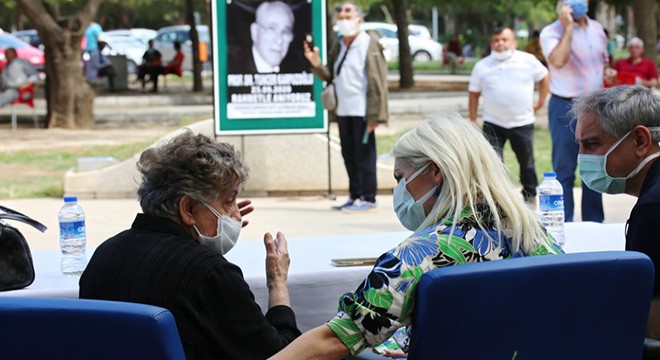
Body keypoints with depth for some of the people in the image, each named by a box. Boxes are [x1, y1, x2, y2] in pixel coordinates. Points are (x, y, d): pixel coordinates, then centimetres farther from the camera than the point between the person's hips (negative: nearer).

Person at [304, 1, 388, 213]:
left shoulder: (369, 45, -8)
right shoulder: (338, 47, 15)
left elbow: (378, 82, -11)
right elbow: (330, 76, 16)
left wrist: (375, 114, -16)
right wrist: (316, 63, -4)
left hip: (362, 111, -7)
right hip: (343, 110, 7)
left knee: (364, 155, -3)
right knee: (349, 155, 11)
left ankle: (368, 198, 2)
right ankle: (355, 196, 19)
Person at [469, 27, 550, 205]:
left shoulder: (528, 60, -3)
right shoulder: (482, 66, 0)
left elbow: (544, 77, 10)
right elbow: (474, 93, 5)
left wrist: (540, 102, 4)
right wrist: (472, 120, 1)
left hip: (522, 123, 0)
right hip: (493, 124, 0)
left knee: (527, 162, 13)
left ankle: (530, 195, 30)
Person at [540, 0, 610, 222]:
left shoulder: (596, 29, 10)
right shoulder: (551, 32, -9)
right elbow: (558, 60, -28)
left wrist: (607, 71, 4)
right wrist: (568, 27, -23)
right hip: (566, 107, -6)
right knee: (564, 170, -1)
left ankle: (594, 222, 21)